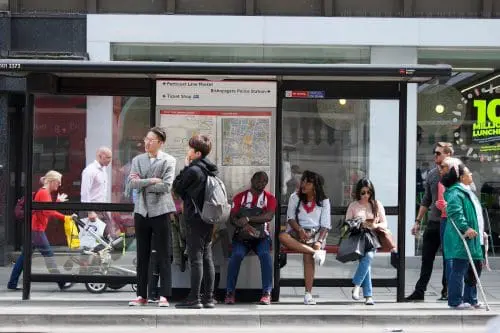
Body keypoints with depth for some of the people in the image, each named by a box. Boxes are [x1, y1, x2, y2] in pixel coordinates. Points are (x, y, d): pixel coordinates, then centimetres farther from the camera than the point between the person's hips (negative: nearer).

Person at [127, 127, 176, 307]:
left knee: (163, 256, -1)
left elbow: (166, 186, -13)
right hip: (141, 210, 4)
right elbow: (132, 182, -3)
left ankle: (164, 295, 2)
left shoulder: (168, 161, -1)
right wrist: (151, 181, -14)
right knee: (142, 256, 8)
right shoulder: (138, 160, 10)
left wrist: (142, 184, -8)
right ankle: (141, 295, 13)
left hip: (160, 210, -4)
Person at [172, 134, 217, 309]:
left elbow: (177, 187, -3)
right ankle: (208, 298, 11)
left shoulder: (193, 171, -16)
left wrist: (185, 167, 0)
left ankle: (194, 298, -4)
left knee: (196, 258, -5)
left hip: (195, 218, -8)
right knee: (207, 258, 9)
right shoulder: (210, 169, 11)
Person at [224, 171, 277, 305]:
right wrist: (244, 225, -22)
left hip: (261, 236, 0)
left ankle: (266, 293, -29)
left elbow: (269, 216, -11)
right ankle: (230, 292, -24)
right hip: (242, 235, 0)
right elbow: (233, 218, -1)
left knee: (265, 254, -31)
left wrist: (248, 218, -20)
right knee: (236, 255, -29)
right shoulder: (240, 197, 10)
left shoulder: (270, 198, 8)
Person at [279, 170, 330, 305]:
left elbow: (325, 225, 2)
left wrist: (319, 241, -16)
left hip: (316, 232, -2)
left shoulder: (324, 201, 7)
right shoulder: (295, 197, 11)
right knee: (282, 237, -35)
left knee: (308, 256, -33)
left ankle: (308, 294, -33)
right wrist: (300, 230, -15)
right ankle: (316, 252, -35)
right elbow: (290, 218, 5)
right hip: (297, 231, 2)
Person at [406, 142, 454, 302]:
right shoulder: (432, 174, 11)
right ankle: (419, 291, 7)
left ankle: (446, 291, 13)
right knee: (426, 259, 5)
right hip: (432, 223, 6)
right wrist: (418, 221, 16)